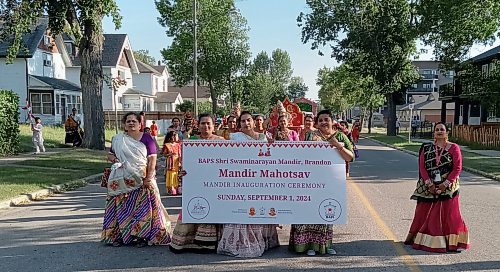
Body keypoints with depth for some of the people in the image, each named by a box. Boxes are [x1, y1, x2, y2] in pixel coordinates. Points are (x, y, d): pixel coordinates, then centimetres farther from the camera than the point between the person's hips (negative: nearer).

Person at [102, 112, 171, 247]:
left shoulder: (146, 138, 0)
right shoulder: (117, 139, 10)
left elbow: (152, 159, -6)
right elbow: (110, 155, 20)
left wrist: (148, 178, -16)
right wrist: (112, 158, -5)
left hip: (142, 179, -2)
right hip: (123, 180, 3)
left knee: (143, 206, -3)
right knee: (122, 207, 5)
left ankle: (142, 236, 4)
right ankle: (120, 234, 15)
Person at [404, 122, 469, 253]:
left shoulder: (453, 148, 0)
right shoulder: (426, 148, 6)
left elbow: (457, 168, -6)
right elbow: (422, 167, 1)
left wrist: (445, 184, -13)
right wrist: (429, 184, -10)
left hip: (447, 188, -2)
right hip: (428, 187, 2)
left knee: (449, 214, 0)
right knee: (423, 212, 8)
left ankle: (453, 242, 11)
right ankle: (418, 238, 22)